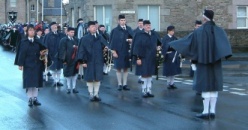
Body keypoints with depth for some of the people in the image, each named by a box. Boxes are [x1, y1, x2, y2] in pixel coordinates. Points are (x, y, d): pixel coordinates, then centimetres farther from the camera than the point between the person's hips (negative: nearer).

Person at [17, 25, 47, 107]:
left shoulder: (37, 42, 8)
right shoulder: (24, 42, -1)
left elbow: (42, 50, 15)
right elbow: (22, 53, -6)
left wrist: (41, 53, -7)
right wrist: (20, 64, -11)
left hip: (37, 65, 3)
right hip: (28, 65, -3)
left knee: (36, 82, 6)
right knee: (29, 82, -3)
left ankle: (35, 98, 13)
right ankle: (30, 99, 3)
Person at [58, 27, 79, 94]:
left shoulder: (76, 40, 7)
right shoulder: (64, 40, -5)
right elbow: (62, 50, -8)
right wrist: (64, 59, -13)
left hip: (75, 60, 4)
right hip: (68, 60, -3)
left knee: (75, 74, 7)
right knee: (68, 75, 6)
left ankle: (74, 88, 15)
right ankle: (69, 88, 16)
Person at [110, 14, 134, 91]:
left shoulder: (128, 29, 4)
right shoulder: (115, 30, -5)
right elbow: (113, 41, -6)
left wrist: (131, 40, -21)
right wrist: (114, 51, -10)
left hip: (126, 52, 3)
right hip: (118, 52, -3)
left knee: (125, 69, 7)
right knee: (119, 69, 3)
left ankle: (125, 84, 13)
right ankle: (120, 84, 10)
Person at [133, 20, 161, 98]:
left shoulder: (154, 34, 6)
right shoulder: (139, 35, -8)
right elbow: (137, 47, -10)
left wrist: (158, 47, 0)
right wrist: (138, 58, -14)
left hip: (152, 58, 4)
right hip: (143, 58, -4)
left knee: (150, 75, 7)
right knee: (144, 75, -2)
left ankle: (149, 91, 13)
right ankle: (144, 92, 5)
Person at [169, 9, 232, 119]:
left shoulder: (199, 31, -6)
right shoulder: (219, 31, 2)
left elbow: (187, 40, -2)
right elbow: (225, 42, -15)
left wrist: (173, 44, 8)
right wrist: (227, 53, -26)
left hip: (203, 61, -3)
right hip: (215, 62, 3)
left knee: (205, 86, -1)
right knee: (214, 86, 6)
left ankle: (206, 112, -3)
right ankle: (212, 111, 5)